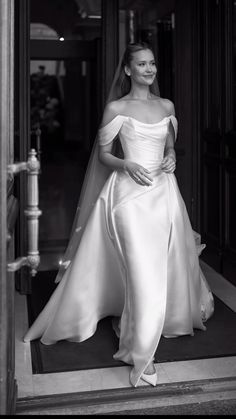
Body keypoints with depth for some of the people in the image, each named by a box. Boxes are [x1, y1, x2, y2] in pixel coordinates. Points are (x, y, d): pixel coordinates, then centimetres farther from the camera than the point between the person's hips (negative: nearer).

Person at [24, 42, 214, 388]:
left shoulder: (167, 106, 12)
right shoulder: (116, 108, -1)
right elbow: (102, 154, 4)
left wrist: (171, 158, 2)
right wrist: (127, 164, -14)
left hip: (164, 191, 5)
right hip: (130, 191, -5)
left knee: (167, 265, 10)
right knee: (142, 270, -11)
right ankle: (139, 353, 2)